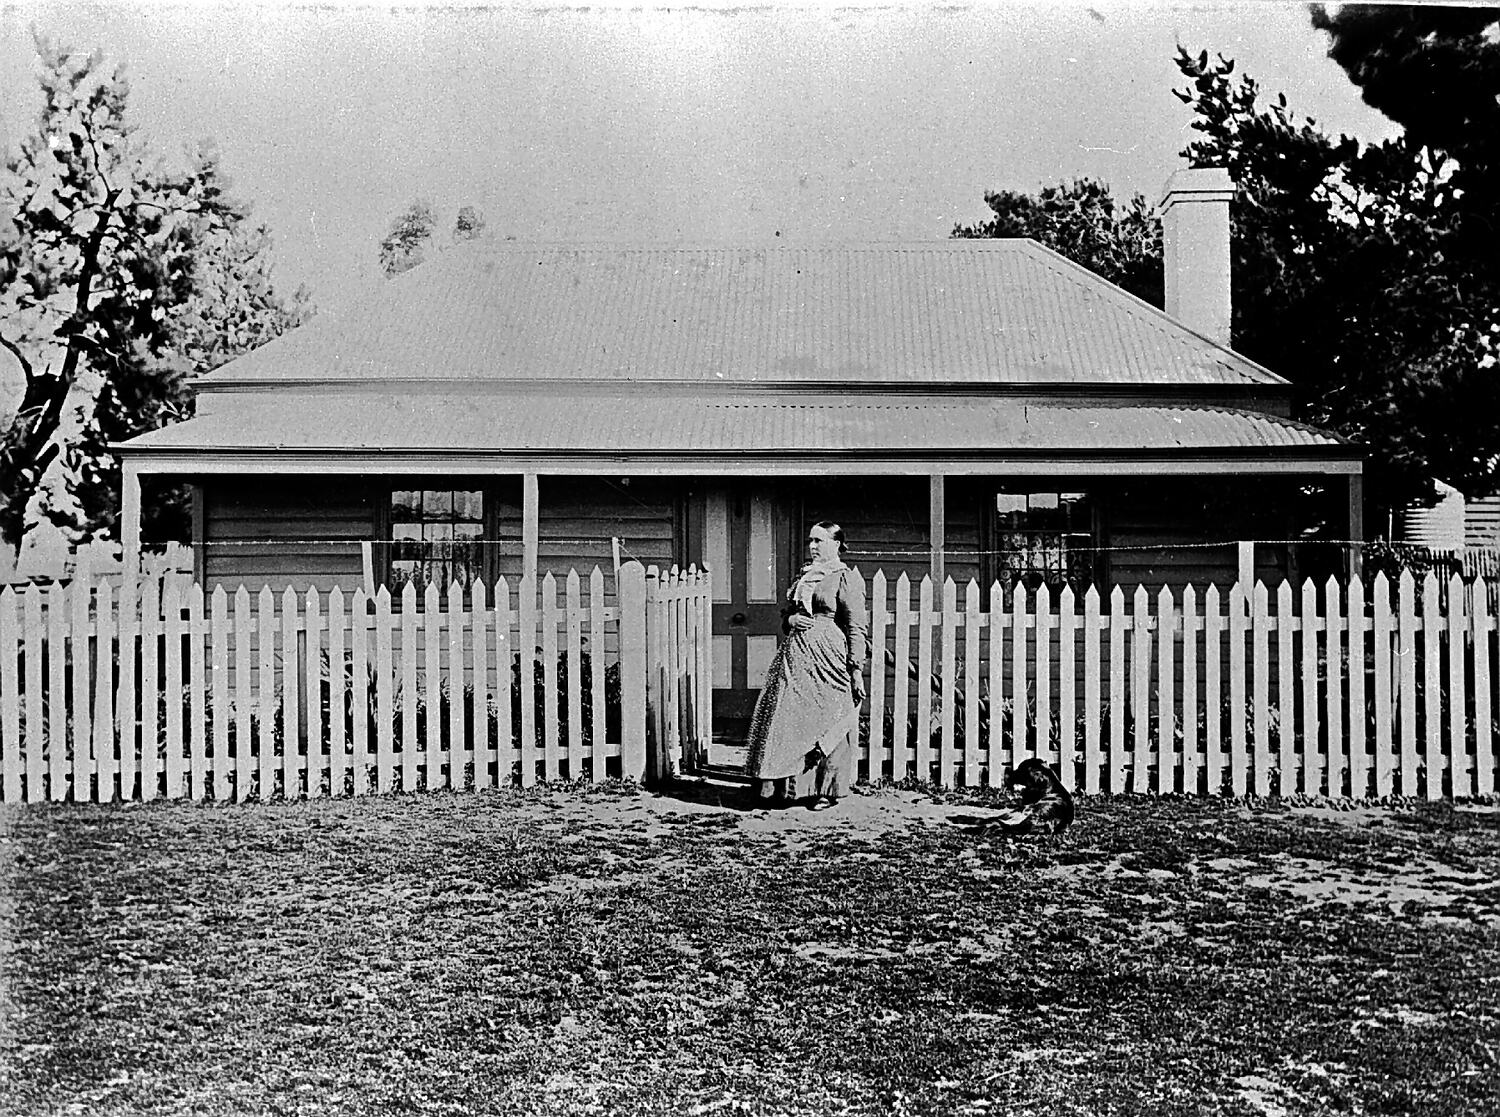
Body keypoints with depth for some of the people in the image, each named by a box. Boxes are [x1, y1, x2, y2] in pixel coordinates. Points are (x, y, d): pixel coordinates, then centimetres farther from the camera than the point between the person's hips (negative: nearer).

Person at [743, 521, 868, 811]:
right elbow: (785, 614, 27)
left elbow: (856, 628, -9)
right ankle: (793, 787, 15)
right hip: (797, 653, 7)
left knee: (826, 723, -1)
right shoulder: (803, 577, 17)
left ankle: (827, 790, 9)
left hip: (829, 656, -7)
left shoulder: (847, 579, -4)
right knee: (792, 719, 5)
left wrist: (857, 669, -14)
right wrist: (791, 620, 2)